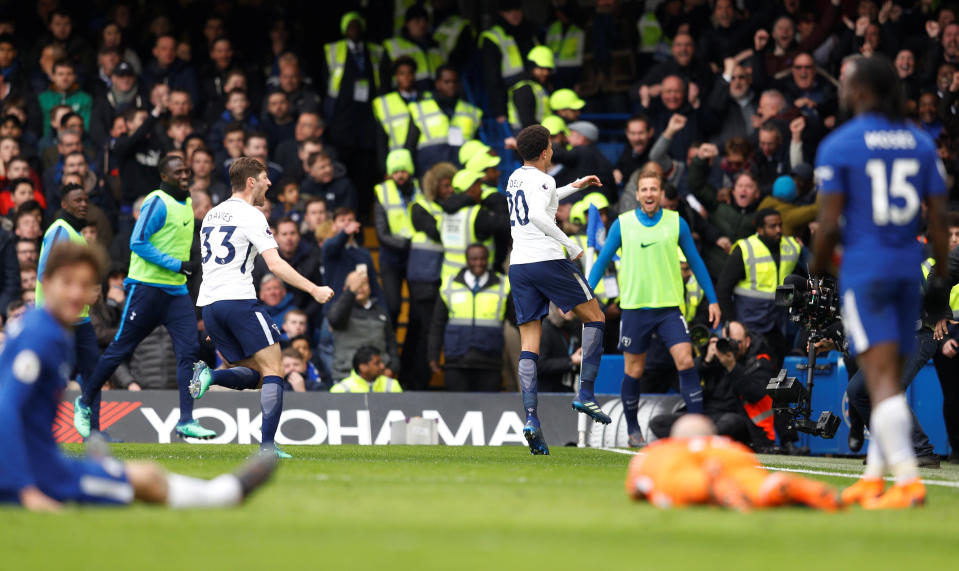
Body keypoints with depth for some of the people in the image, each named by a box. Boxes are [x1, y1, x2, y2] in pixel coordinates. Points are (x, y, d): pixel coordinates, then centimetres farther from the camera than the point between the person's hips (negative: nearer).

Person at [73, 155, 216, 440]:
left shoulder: (187, 203, 14)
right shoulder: (157, 202, -13)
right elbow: (137, 243, -19)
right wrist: (178, 265, -20)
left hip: (176, 289, 7)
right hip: (147, 286, -7)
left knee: (189, 349, -6)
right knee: (121, 349, 1)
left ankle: (186, 421, -8)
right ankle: (85, 402, 19)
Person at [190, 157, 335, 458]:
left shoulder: (211, 215, 19)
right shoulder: (250, 216, -5)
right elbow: (275, 264, -14)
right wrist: (314, 290, -12)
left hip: (208, 305, 8)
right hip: (239, 300, -8)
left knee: (251, 375, 15)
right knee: (273, 371, -4)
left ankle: (208, 375, -13)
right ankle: (267, 446, -16)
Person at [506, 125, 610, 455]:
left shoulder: (515, 178, 19)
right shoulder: (541, 179, -6)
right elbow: (539, 215, -24)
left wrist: (574, 186, 46)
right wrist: (572, 247, -17)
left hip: (518, 265, 7)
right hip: (547, 260, -7)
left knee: (529, 347, 2)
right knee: (595, 318, 11)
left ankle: (530, 419, -12)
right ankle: (585, 394, 0)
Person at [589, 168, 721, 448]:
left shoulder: (676, 222, 3)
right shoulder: (623, 223, 3)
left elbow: (695, 261, 11)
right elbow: (602, 260, 10)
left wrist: (712, 300, 10)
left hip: (670, 306, 0)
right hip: (634, 307, 0)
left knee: (685, 361, -14)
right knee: (633, 371, 5)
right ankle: (632, 429, 21)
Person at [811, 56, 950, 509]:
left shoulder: (838, 146, -6)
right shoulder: (920, 143, 8)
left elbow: (829, 222, -9)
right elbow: (938, 217, 6)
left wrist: (815, 272, 4)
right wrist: (941, 276, 13)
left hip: (863, 268, -5)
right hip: (908, 267, 5)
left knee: (881, 379, -10)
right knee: (890, 380, 14)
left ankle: (908, 480, -20)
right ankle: (873, 476, 20)